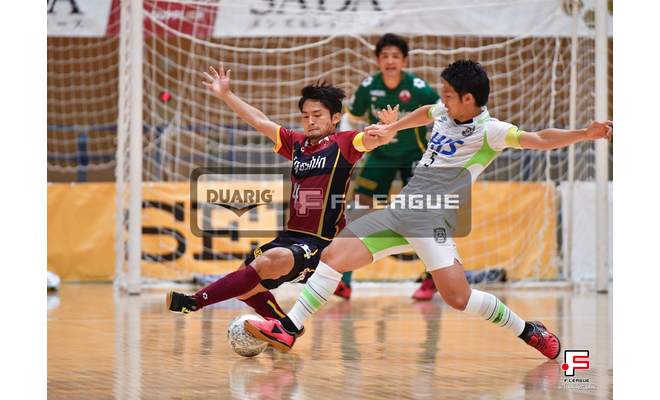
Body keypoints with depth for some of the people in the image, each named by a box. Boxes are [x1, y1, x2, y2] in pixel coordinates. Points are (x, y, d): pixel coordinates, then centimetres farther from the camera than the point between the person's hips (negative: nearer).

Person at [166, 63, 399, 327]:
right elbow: (261, 122, 21)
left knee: (264, 263, -30)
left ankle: (195, 302, -34)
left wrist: (387, 129, -41)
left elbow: (375, 139, -19)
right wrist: (225, 94, 20)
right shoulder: (297, 144, 15)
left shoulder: (344, 144, -2)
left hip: (319, 244, -8)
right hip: (290, 236, 8)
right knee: (245, 287, 11)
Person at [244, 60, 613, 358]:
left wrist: (585, 133, -36)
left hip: (432, 218, -8)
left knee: (458, 297, -22)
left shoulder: (489, 131, -9)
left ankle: (529, 331, 0)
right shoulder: (444, 113, 14)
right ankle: (289, 330, 7)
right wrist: (390, 129, 51)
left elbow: (538, 139, -21)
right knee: (332, 256, 0)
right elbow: (424, 113, 39)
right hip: (399, 210, 8)